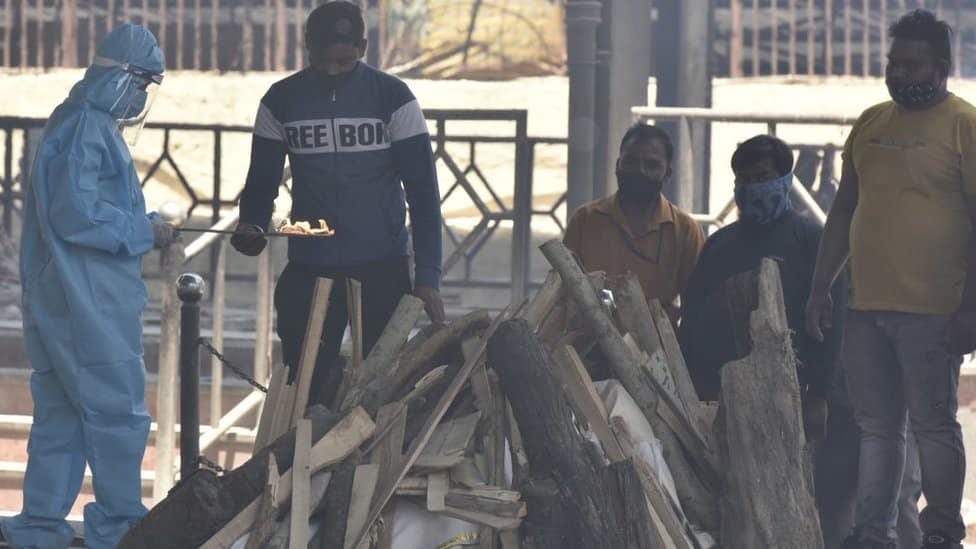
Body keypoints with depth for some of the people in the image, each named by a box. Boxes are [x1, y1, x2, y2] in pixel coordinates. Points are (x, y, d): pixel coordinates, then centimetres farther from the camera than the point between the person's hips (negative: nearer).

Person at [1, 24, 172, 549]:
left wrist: (142, 225, 10)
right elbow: (76, 215, -22)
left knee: (62, 413, 13)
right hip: (89, 304, -10)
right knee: (118, 411, -3)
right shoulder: (85, 128, -16)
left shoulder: (86, 124, 16)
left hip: (61, 302, 10)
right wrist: (144, 233, -13)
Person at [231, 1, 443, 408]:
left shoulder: (391, 96, -2)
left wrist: (428, 275, -9)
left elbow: (422, 189, -2)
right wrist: (251, 226, -12)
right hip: (309, 268, 2)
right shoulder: (282, 100, 5)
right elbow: (262, 179, 12)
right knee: (304, 387, -1)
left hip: (383, 268, -2)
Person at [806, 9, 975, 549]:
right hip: (866, 305, 6)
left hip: (930, 310, -6)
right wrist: (821, 288, 15)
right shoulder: (870, 124, 15)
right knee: (876, 428, 9)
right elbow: (844, 207, 20)